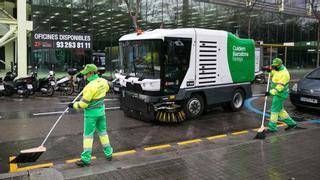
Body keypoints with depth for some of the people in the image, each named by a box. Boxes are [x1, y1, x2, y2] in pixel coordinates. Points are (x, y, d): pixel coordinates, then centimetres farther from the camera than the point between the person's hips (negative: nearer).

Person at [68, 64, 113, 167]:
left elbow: (84, 103, -21)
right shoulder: (103, 81, -3)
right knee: (103, 132, 19)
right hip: (101, 111, 7)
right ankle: (108, 154, 28)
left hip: (91, 113, -7)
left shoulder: (90, 86, -26)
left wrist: (74, 105, -6)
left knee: (88, 135, 2)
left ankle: (86, 159, 9)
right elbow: (106, 89, 21)